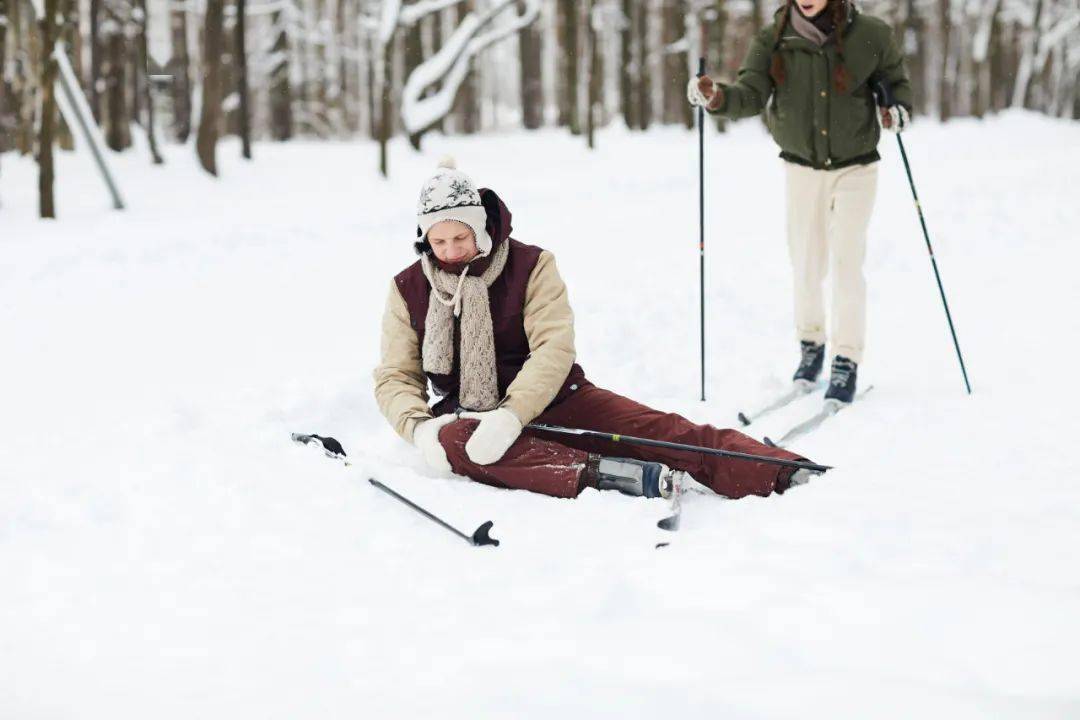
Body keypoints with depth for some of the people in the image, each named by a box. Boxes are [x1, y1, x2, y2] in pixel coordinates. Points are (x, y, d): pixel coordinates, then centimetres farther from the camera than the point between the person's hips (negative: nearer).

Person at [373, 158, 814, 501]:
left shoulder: (530, 266, -5)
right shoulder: (409, 289, 1)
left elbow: (554, 348, -16)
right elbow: (395, 377, 1)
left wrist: (512, 414, -33)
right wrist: (419, 426, -23)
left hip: (549, 401, 0)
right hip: (467, 414, 1)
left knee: (656, 429, -22)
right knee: (452, 442, -36)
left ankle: (781, 473, -35)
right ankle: (604, 473, -49)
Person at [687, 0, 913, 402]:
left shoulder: (869, 37, -13)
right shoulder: (773, 41, -11)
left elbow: (896, 80, 4)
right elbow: (751, 95, -21)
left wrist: (899, 110, -17)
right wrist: (718, 99, -41)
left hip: (855, 169, -2)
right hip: (802, 169, 2)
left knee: (846, 262, -6)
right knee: (806, 264, 9)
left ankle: (847, 362, 3)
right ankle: (810, 345, 31)